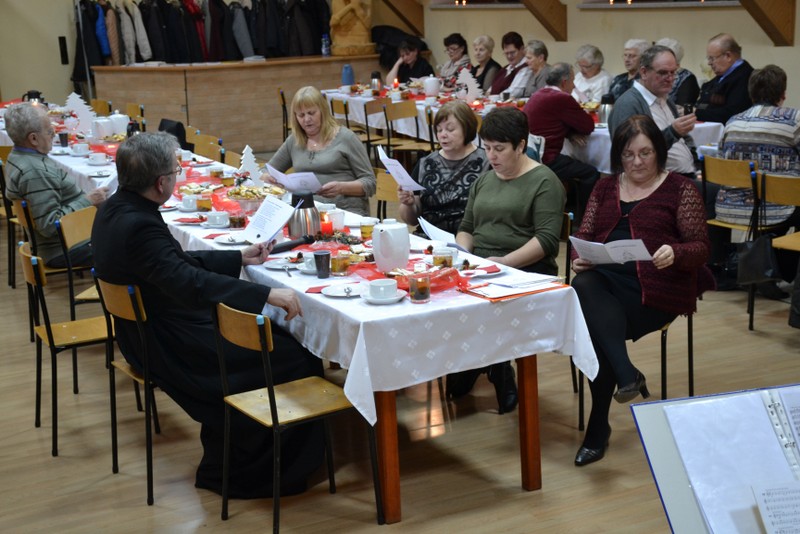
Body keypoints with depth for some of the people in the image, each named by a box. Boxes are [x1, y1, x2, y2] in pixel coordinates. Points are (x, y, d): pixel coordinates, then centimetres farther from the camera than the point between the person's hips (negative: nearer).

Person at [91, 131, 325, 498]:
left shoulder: (115, 210, 4)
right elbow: (192, 283, -37)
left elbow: (179, 263, 13)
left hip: (146, 332, 10)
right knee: (296, 359, -7)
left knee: (270, 332, 17)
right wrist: (267, 294, -38)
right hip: (169, 349, -10)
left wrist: (240, 259, 11)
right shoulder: (140, 226, -27)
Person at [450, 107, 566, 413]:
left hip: (526, 270, -6)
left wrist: (506, 262, -22)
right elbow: (467, 226, 25)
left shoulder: (544, 182, -1)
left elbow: (547, 239, -11)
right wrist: (462, 252, 3)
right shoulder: (484, 181, 22)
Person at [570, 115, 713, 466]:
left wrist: (675, 253, -21)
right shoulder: (605, 188, 20)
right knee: (582, 289, -35)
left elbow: (700, 247, 2)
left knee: (595, 329, -30)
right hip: (604, 280, 4)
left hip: (655, 288, -4)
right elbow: (585, 234, 17)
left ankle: (598, 432, -19)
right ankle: (627, 375, -37)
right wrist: (579, 257, -7)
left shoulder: (679, 189, 7)